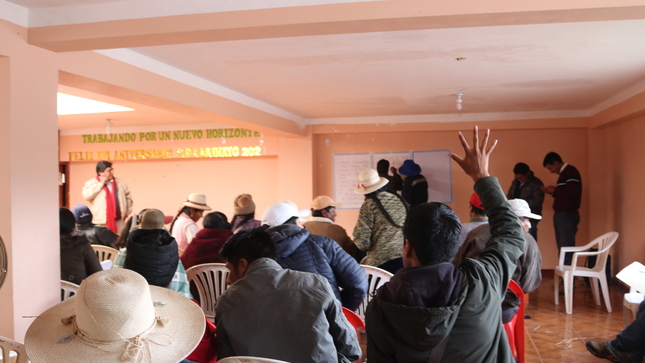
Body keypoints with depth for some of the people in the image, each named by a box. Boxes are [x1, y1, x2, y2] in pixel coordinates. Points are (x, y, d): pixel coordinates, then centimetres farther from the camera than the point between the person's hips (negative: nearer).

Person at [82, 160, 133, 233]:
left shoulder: (120, 183, 13)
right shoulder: (91, 183, 2)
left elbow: (128, 197, 21)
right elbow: (86, 196, -15)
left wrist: (127, 212, 13)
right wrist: (100, 184, -11)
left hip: (118, 220, 4)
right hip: (100, 222, -3)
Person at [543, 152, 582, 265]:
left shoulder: (570, 171, -9)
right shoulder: (563, 173, 20)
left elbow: (573, 191, -22)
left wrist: (555, 190, -11)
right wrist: (552, 192, 8)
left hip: (567, 215, -10)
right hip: (560, 215, 10)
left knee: (566, 247, -10)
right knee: (562, 249, 10)